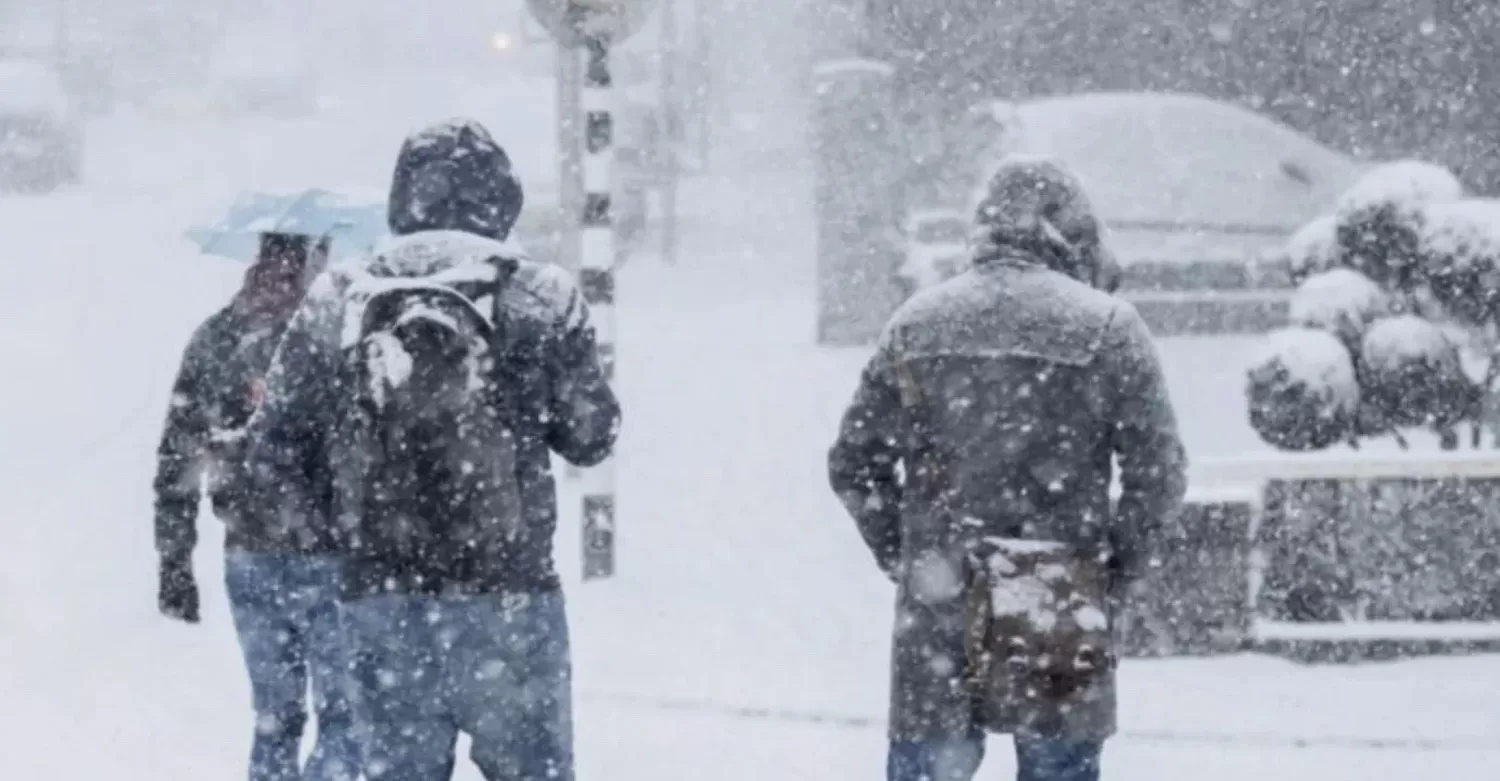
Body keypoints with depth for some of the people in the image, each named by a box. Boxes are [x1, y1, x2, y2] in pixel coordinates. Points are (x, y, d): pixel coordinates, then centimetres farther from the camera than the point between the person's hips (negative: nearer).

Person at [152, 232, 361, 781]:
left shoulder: (213, 339, 4)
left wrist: (174, 565, 12)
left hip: (250, 562, 5)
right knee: (345, 712, 2)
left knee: (275, 716, 15)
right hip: (327, 560, -5)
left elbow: (175, 465, 7)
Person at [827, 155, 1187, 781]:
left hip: (937, 611, 2)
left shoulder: (915, 324, 6)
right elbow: (1157, 475, -6)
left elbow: (853, 465, 8)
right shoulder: (1108, 326, -3)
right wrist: (1119, 569, 5)